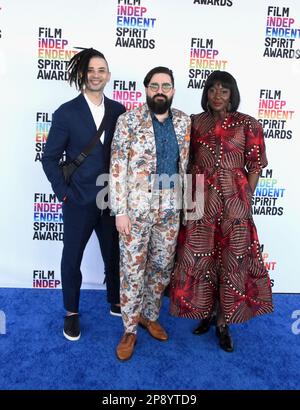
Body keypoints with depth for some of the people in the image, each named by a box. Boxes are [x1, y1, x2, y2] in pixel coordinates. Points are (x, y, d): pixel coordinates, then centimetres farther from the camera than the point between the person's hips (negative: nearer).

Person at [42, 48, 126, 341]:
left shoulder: (119, 111, 2)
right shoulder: (66, 113, -6)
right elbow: (49, 158, -4)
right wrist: (64, 193, -9)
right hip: (79, 202, -2)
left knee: (114, 255, 16)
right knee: (72, 259, 11)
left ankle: (115, 302, 41)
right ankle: (71, 312, 33)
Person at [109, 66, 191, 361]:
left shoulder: (184, 121, 7)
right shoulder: (128, 120, -6)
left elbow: (184, 164, 13)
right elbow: (117, 168, -8)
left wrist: (182, 202, 9)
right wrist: (120, 211, -13)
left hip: (170, 208, 4)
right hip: (136, 208, -4)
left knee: (162, 267, 14)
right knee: (132, 270, 5)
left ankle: (150, 316, 37)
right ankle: (130, 330, 24)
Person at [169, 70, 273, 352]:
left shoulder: (247, 124, 0)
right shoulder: (195, 122, 7)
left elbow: (255, 165, 2)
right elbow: (188, 161, 10)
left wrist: (244, 199, -2)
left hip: (234, 199, -1)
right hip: (200, 199, 2)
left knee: (233, 259, 3)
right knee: (199, 257, 5)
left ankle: (223, 322, 20)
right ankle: (206, 312, 28)